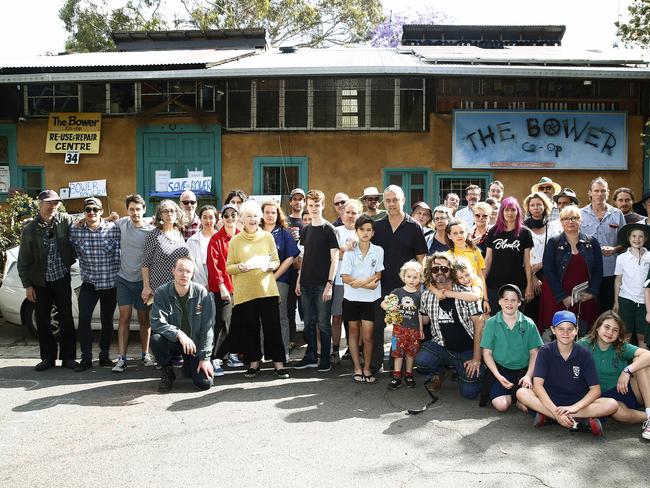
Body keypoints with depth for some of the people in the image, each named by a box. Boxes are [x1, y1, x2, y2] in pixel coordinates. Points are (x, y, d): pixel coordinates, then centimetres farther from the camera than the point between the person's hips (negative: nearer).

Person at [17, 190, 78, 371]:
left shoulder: (65, 220, -5)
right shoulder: (29, 229, -5)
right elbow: (23, 261, 0)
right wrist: (27, 285, -4)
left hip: (62, 279, 0)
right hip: (40, 282, 0)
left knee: (66, 319, 4)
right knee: (42, 321, 7)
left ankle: (68, 357, 15)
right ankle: (48, 358, 20)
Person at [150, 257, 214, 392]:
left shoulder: (202, 293, -12)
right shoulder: (161, 292, -11)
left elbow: (207, 328, -11)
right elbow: (157, 322, -21)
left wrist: (205, 357, -14)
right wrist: (179, 334, -36)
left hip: (195, 343, 0)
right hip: (172, 341, 0)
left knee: (205, 383, -16)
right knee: (156, 339, -33)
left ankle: (189, 365, 22)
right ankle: (167, 373, -3)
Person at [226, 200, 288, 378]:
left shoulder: (268, 237, 8)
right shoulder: (235, 240, 5)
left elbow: (276, 261, 10)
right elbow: (228, 267, 3)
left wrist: (271, 266, -12)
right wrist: (241, 267, -17)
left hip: (267, 289, 0)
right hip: (244, 292, 0)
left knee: (273, 327, 1)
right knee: (249, 328, 7)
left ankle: (278, 363, 9)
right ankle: (254, 362, 21)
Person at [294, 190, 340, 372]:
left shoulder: (329, 229, -6)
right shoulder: (306, 230, 11)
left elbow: (334, 258, -9)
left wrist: (330, 283, -14)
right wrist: (299, 280, 11)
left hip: (322, 284, -6)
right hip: (306, 284, 6)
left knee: (323, 324, 1)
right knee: (308, 323, 12)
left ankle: (325, 360, 11)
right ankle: (310, 357, 23)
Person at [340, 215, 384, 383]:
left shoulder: (378, 251, -2)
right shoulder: (350, 252, -3)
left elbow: (378, 275, -1)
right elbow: (345, 277, -9)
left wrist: (362, 281, -17)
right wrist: (368, 284, -16)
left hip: (370, 299, -1)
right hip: (351, 298, 1)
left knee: (367, 336, -2)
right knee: (353, 332, 9)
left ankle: (367, 368, 15)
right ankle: (357, 367, 20)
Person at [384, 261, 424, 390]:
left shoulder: (419, 295, 2)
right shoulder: (397, 292, -2)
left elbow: (420, 314, 7)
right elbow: (383, 303, -3)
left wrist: (421, 330, 7)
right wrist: (389, 307, -23)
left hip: (414, 329, 1)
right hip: (399, 327, -1)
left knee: (411, 353, 10)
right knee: (398, 352, 1)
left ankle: (409, 375, 25)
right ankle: (396, 376, 9)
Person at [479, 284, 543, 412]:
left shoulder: (529, 324, 4)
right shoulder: (491, 323, 0)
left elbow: (534, 353, 5)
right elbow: (487, 353, 0)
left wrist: (528, 376, -10)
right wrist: (499, 377, -12)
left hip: (522, 370, 2)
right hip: (499, 369, -1)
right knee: (501, 405, -23)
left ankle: (512, 394, 10)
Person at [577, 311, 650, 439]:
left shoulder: (621, 347, -3)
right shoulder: (584, 346, -6)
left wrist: (627, 371, -31)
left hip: (629, 390, 3)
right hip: (606, 397, -2)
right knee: (619, 413, -38)